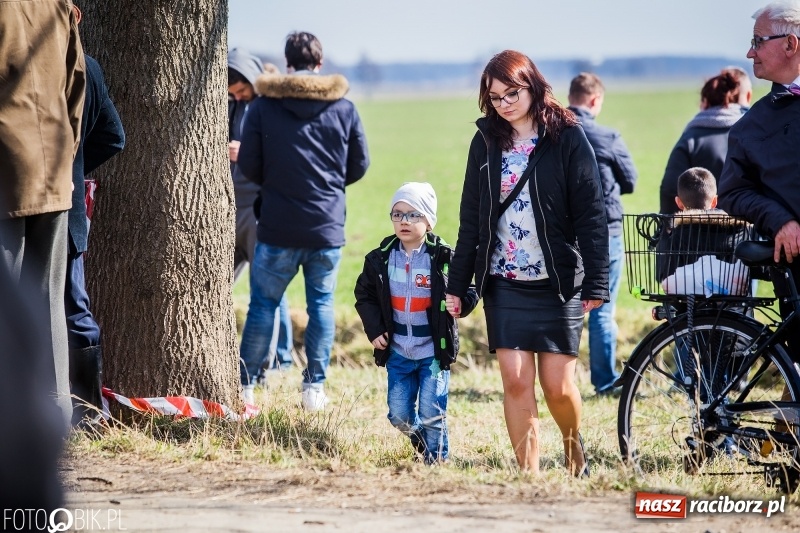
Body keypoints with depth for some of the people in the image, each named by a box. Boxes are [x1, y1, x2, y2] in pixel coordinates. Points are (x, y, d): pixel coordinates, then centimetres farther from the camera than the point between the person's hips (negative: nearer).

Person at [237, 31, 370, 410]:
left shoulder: (263, 106, -4)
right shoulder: (344, 109, 1)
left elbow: (248, 166, -1)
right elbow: (359, 166, 8)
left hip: (278, 227, -1)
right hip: (328, 227, 1)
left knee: (263, 303, 7)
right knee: (321, 303, 10)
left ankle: (245, 385, 10)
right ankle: (315, 387, 10)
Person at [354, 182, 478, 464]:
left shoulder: (444, 258, -9)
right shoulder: (381, 258, 0)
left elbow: (469, 292, -3)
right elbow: (364, 295, 11)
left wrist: (460, 302, -26)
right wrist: (374, 330, 1)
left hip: (433, 350, -4)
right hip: (398, 351, 4)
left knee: (431, 414, -4)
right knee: (399, 414, 8)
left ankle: (437, 460, 13)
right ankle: (424, 446, 34)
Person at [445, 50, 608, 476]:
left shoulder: (567, 138, -4)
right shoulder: (486, 143, 7)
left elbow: (591, 213, -6)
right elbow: (470, 219, 12)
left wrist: (596, 282, -11)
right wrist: (457, 283, 8)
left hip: (558, 282, -3)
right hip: (504, 284, 3)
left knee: (557, 385, -3)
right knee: (516, 382, -4)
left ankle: (573, 444, 27)